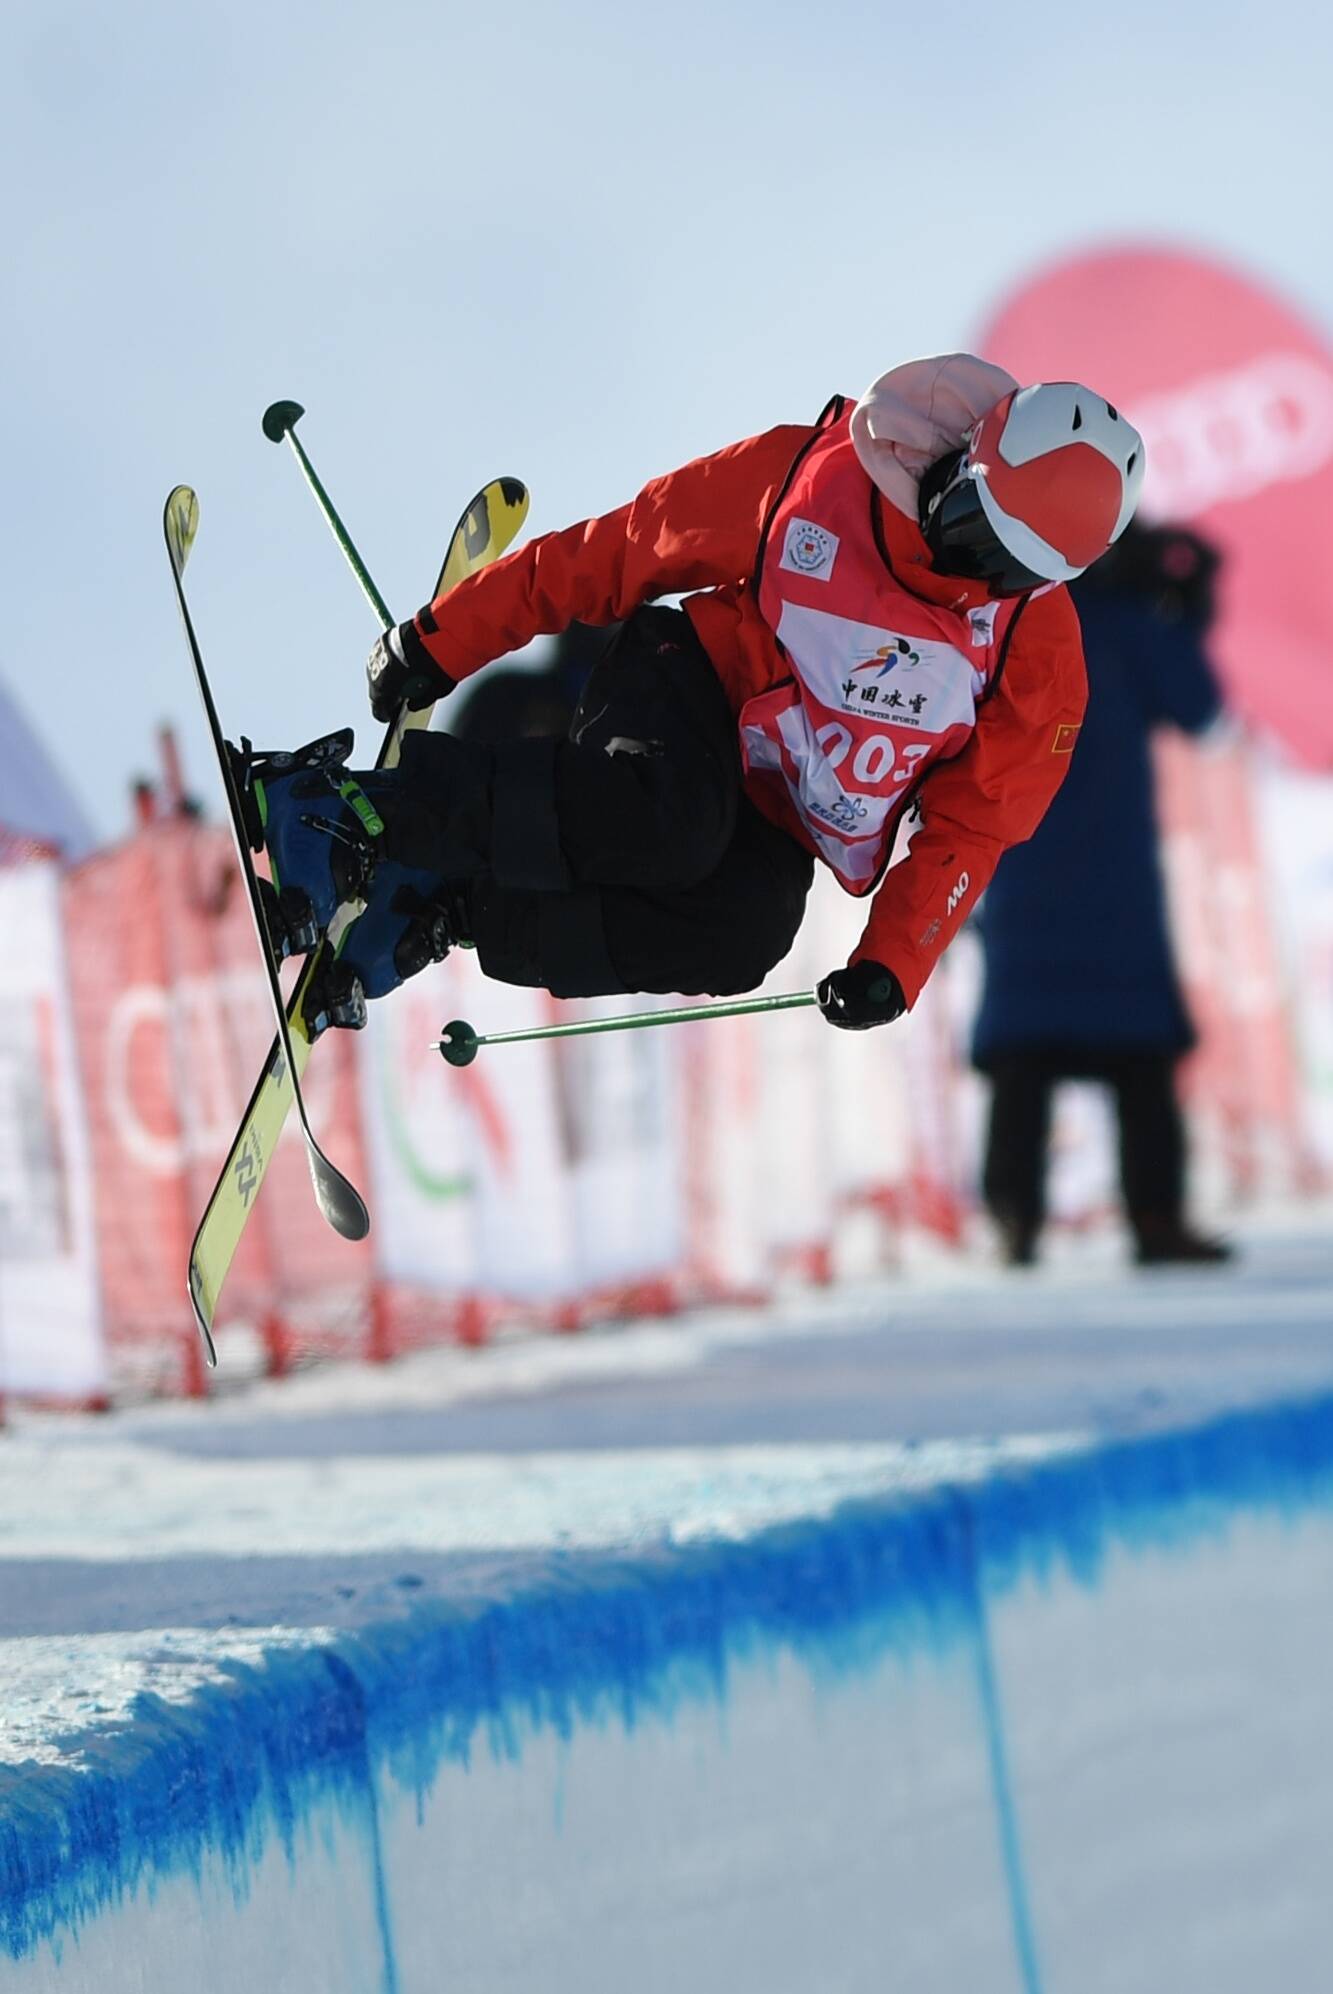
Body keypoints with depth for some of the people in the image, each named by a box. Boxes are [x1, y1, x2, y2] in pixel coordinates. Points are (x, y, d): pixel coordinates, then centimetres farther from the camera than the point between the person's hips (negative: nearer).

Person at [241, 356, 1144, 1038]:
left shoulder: (1037, 653, -7)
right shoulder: (810, 474, -13)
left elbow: (969, 824, -2)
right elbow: (619, 552, -5)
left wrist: (892, 963, -16)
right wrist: (445, 642, -3)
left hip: (773, 829, 3)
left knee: (742, 939, -33)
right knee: (667, 826, -39)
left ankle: (451, 911, -22)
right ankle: (367, 808, -28)